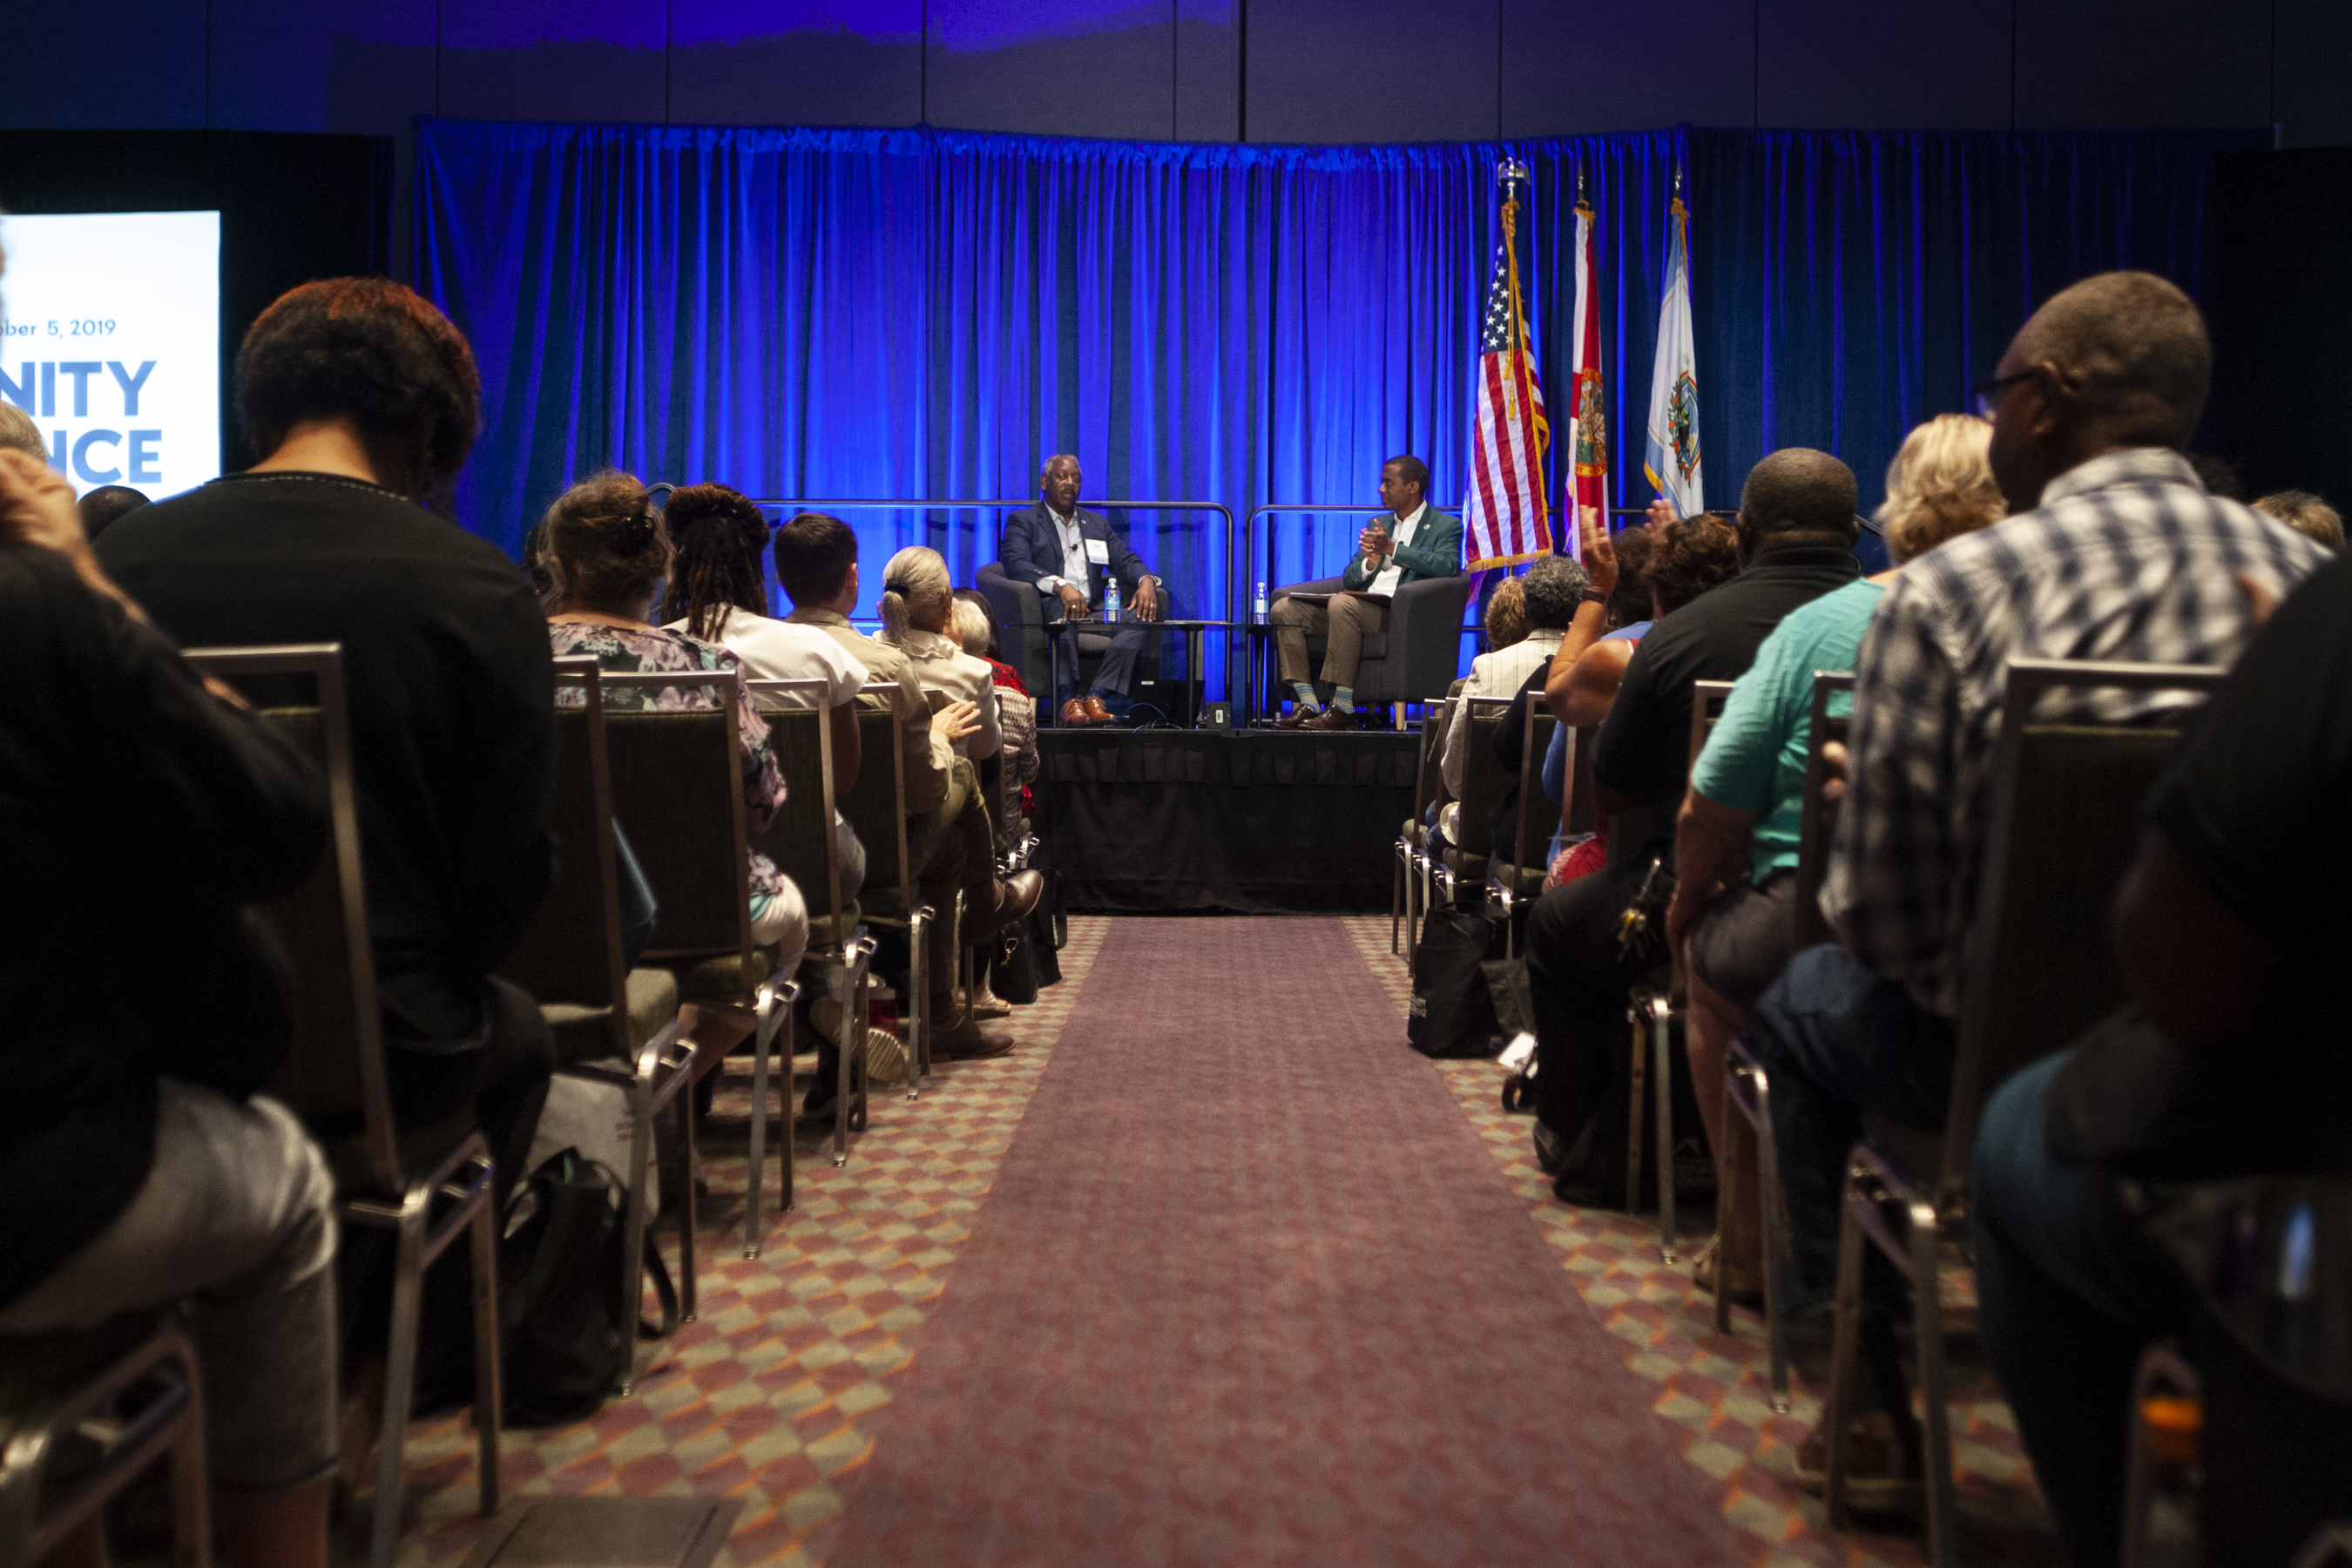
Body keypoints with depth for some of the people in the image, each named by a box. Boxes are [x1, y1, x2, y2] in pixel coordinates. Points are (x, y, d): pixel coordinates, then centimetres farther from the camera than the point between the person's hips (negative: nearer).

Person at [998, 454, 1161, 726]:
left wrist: (1146, 580, -10)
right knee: (1059, 605, -39)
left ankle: (1097, 695, -37)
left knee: (1143, 614, -24)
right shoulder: (1023, 522, 12)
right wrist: (1060, 585, -26)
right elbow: (1015, 564, -8)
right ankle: (1067, 698, -45)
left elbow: (1126, 560, 17)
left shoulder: (1096, 523, 28)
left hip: (1093, 614, 4)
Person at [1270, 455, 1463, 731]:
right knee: (1284, 609, -11)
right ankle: (1308, 704, -19)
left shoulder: (1446, 526, 7)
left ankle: (1343, 708, -33)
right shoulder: (1378, 524, 26)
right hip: (1360, 609, 7)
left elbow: (1447, 566, -14)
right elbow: (1348, 579, 20)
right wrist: (1369, 562, -4)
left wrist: (1392, 549, -15)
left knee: (1342, 603, -36)